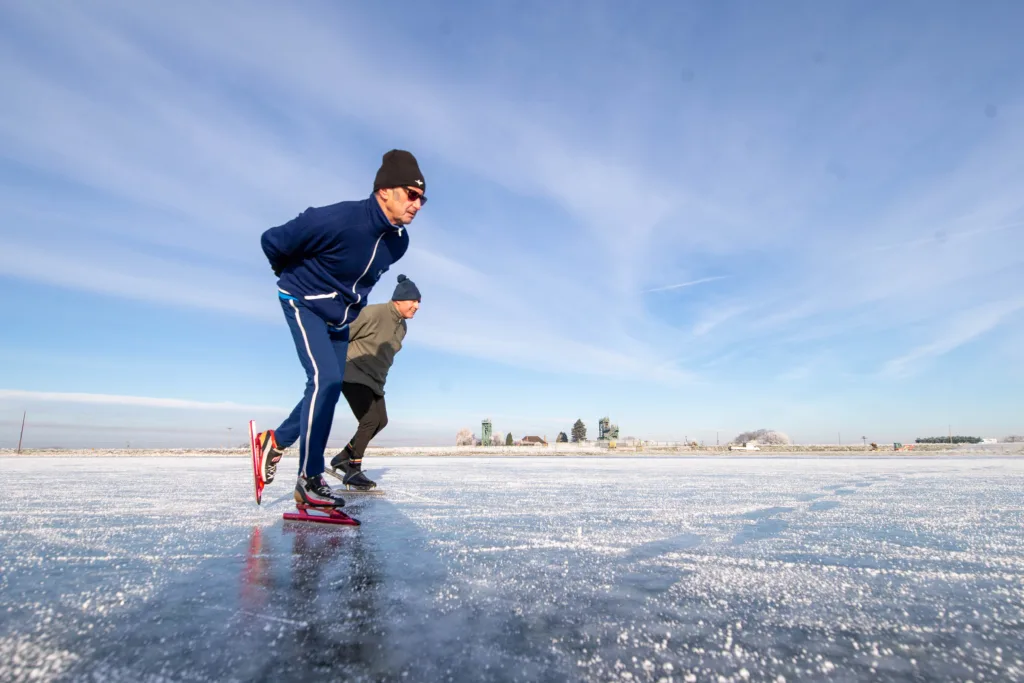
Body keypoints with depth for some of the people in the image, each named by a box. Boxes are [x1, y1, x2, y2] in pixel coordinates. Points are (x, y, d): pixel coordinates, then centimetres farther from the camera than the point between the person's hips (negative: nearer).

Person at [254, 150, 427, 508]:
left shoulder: (399, 241, -8)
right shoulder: (339, 220, -31)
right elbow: (272, 241, -19)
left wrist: (352, 303, 15)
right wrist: (296, 276, -1)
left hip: (340, 317, 8)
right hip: (304, 304, -7)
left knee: (330, 387, 9)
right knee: (326, 379, -20)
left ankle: (276, 439, 32)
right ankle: (309, 480, -8)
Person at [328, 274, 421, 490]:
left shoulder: (402, 327, 5)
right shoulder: (373, 313, -21)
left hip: (374, 379, 9)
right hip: (353, 374, -9)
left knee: (381, 421, 9)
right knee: (370, 419, -18)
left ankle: (343, 457, 22)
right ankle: (353, 470, -3)